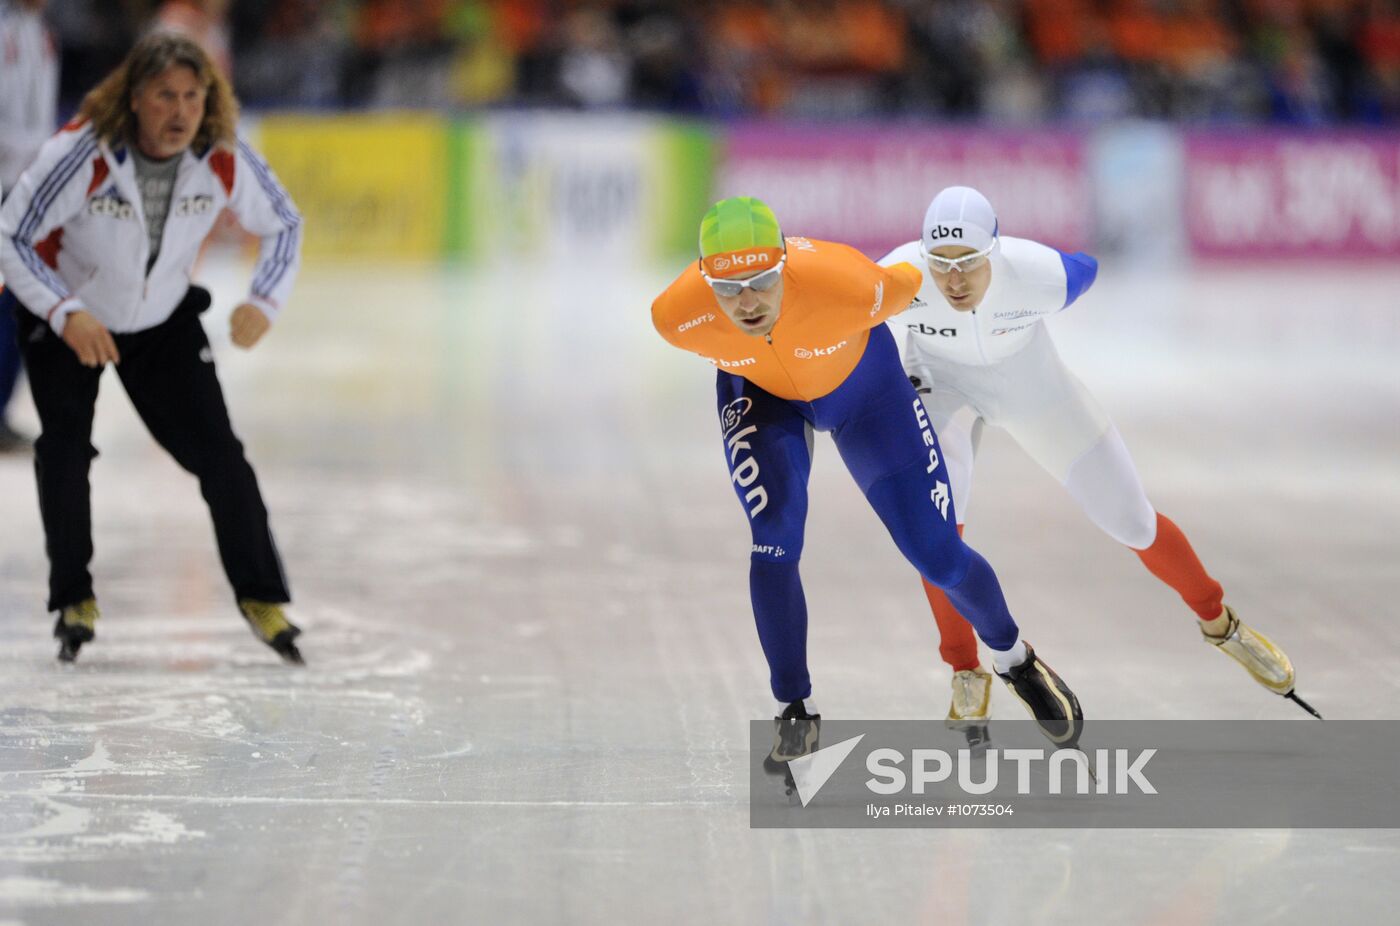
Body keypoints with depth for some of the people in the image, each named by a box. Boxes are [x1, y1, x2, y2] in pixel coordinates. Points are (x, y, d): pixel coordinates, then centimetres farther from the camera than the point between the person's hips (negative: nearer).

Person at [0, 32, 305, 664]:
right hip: (62, 314, -2)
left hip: (164, 320, 2)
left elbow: (282, 226, -5)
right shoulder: (81, 153, -33)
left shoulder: (225, 160, -23)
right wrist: (66, 315, -38)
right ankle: (73, 601, 4)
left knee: (216, 450, -3)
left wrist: (264, 302, -22)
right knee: (65, 448, -15)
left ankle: (260, 596, 13)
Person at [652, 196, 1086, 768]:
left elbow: (908, 287, -18)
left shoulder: (849, 288, -43)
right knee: (775, 539, -21)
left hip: (861, 384, -1)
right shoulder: (677, 318, -34)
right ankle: (795, 711, -1)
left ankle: (1016, 661, 31)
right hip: (758, 393, 1)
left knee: (938, 555, 1)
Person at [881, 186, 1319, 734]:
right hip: (942, 385, 0)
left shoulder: (1038, 276, -36)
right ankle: (965, 673, -10)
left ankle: (1219, 623, 35)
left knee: (1133, 523, 6)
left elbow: (1084, 269, -10)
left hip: (1033, 388, 0)